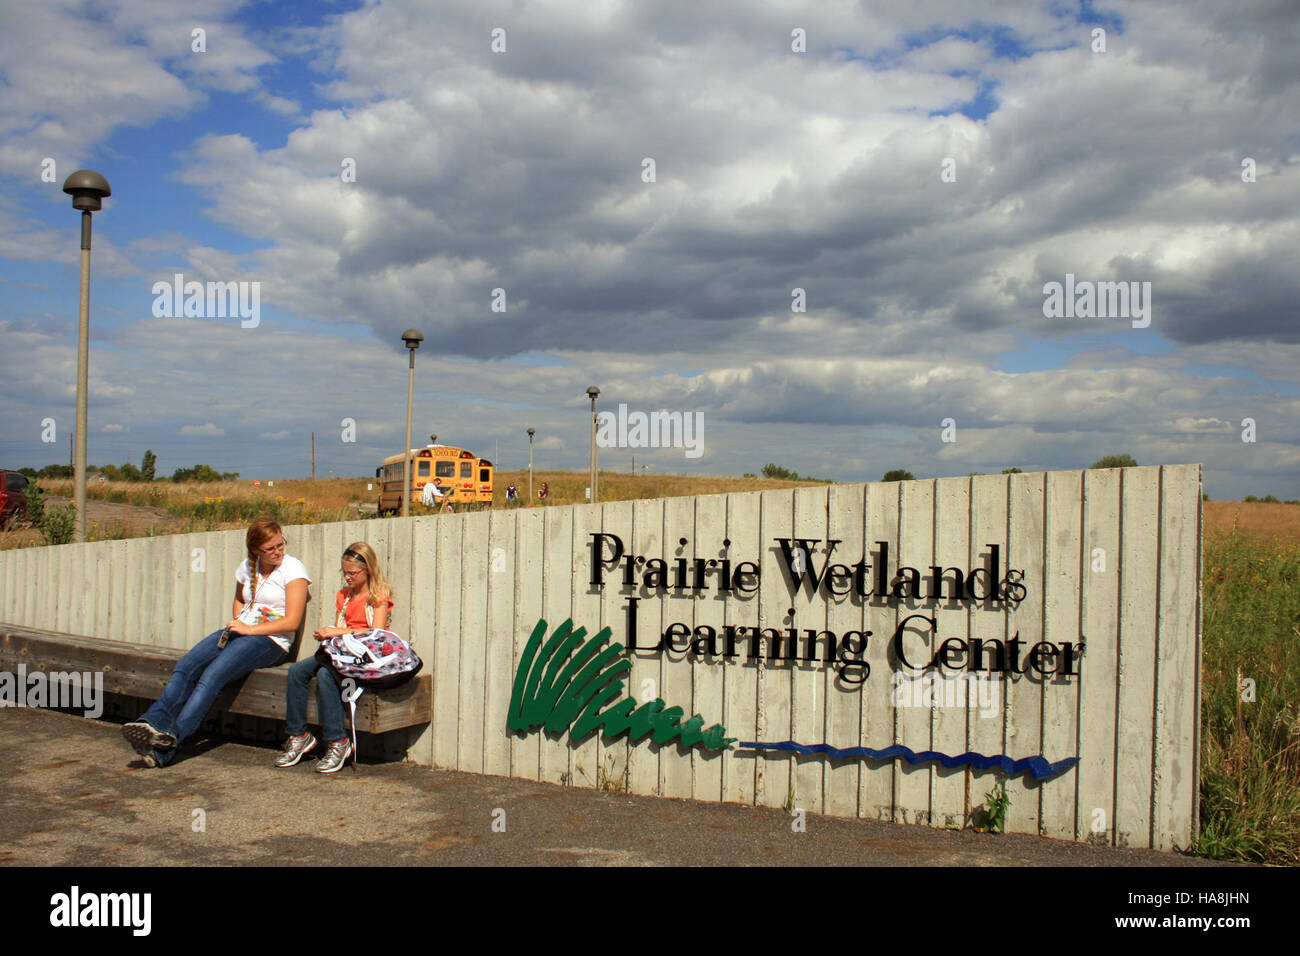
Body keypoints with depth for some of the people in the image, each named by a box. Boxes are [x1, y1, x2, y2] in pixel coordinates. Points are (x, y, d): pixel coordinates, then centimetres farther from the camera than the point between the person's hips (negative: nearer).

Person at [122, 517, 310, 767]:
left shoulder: (293, 568, -5)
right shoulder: (247, 567, 14)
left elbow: (292, 622, -11)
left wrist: (250, 629, -14)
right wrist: (236, 623, 13)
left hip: (270, 641, -7)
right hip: (240, 632, 7)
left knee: (213, 675, -27)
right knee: (185, 666, -18)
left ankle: (170, 741, -34)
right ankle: (154, 721, -30)